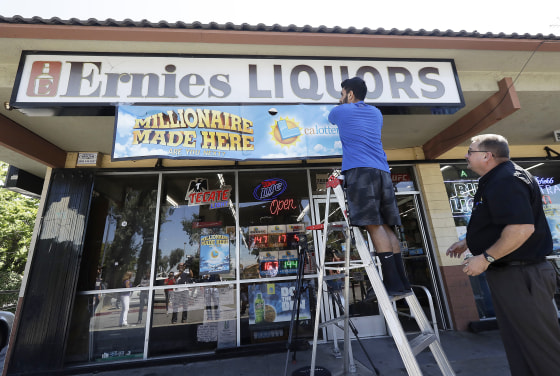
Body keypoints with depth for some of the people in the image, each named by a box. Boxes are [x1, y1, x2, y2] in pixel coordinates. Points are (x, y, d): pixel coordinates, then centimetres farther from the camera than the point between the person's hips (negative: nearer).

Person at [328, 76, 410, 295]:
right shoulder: (376, 113, 26)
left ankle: (394, 284, -12)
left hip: (359, 171, -6)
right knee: (386, 227, 6)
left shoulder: (341, 111, 12)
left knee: (374, 225, -11)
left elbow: (331, 119, 35)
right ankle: (402, 281, 6)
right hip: (382, 172, 6)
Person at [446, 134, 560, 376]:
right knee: (517, 342, 19)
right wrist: (467, 243, 23)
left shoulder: (506, 181, -19)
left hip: (521, 276, -11)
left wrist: (485, 257, -25)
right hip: (506, 274, 11)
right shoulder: (494, 181, 15)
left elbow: (522, 228, -30)